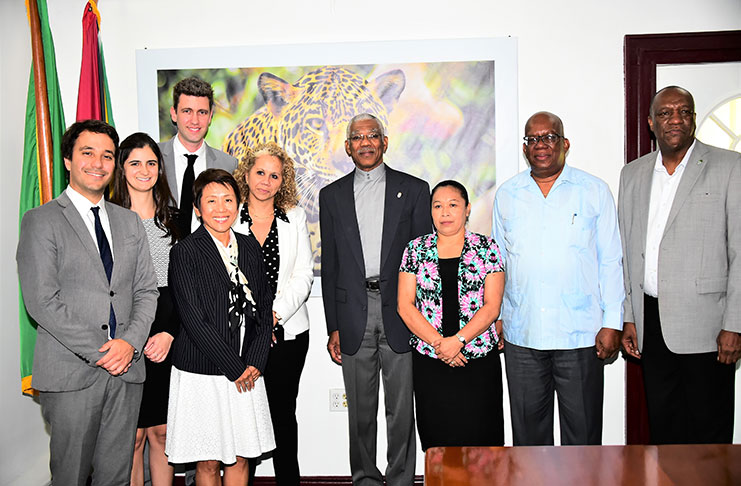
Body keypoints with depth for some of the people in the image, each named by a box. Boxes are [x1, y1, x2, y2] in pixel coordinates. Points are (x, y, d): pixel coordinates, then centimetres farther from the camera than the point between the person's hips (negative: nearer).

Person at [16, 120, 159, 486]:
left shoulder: (130, 222, 13)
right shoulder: (41, 221, -2)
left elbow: (147, 290, 9)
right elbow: (41, 301, -10)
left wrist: (130, 342, -8)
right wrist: (98, 352, -13)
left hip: (127, 371, 4)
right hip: (71, 373, -4)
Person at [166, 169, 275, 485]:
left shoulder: (249, 247, 8)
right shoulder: (185, 251, -8)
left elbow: (264, 306, 8)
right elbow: (194, 319, -13)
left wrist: (254, 362, -3)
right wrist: (234, 368, -11)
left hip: (247, 372, 4)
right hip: (201, 375, -4)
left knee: (240, 458, 12)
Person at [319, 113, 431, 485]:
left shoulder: (413, 189, 6)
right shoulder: (332, 196, 11)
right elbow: (329, 264, 10)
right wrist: (333, 326, 5)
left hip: (399, 310, -1)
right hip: (354, 312, 2)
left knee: (401, 408, 6)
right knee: (360, 409, 11)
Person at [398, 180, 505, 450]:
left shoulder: (486, 248, 3)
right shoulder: (416, 249, 6)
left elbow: (492, 306, -3)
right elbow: (405, 305, 1)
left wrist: (457, 341, -14)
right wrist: (438, 343, -10)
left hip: (479, 360, -1)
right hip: (428, 362, 1)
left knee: (479, 436, 1)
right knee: (437, 437, 5)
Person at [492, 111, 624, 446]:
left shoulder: (595, 191, 3)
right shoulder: (507, 195, 9)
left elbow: (611, 261, 3)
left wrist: (612, 323, -2)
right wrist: (496, 318, 9)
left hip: (580, 333, -2)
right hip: (521, 334, 2)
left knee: (582, 431, 6)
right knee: (528, 429, 12)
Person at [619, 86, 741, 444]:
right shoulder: (632, 174, 12)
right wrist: (628, 317, 9)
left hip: (705, 323, -4)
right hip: (650, 324, 4)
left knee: (709, 430, 5)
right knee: (662, 426, 13)